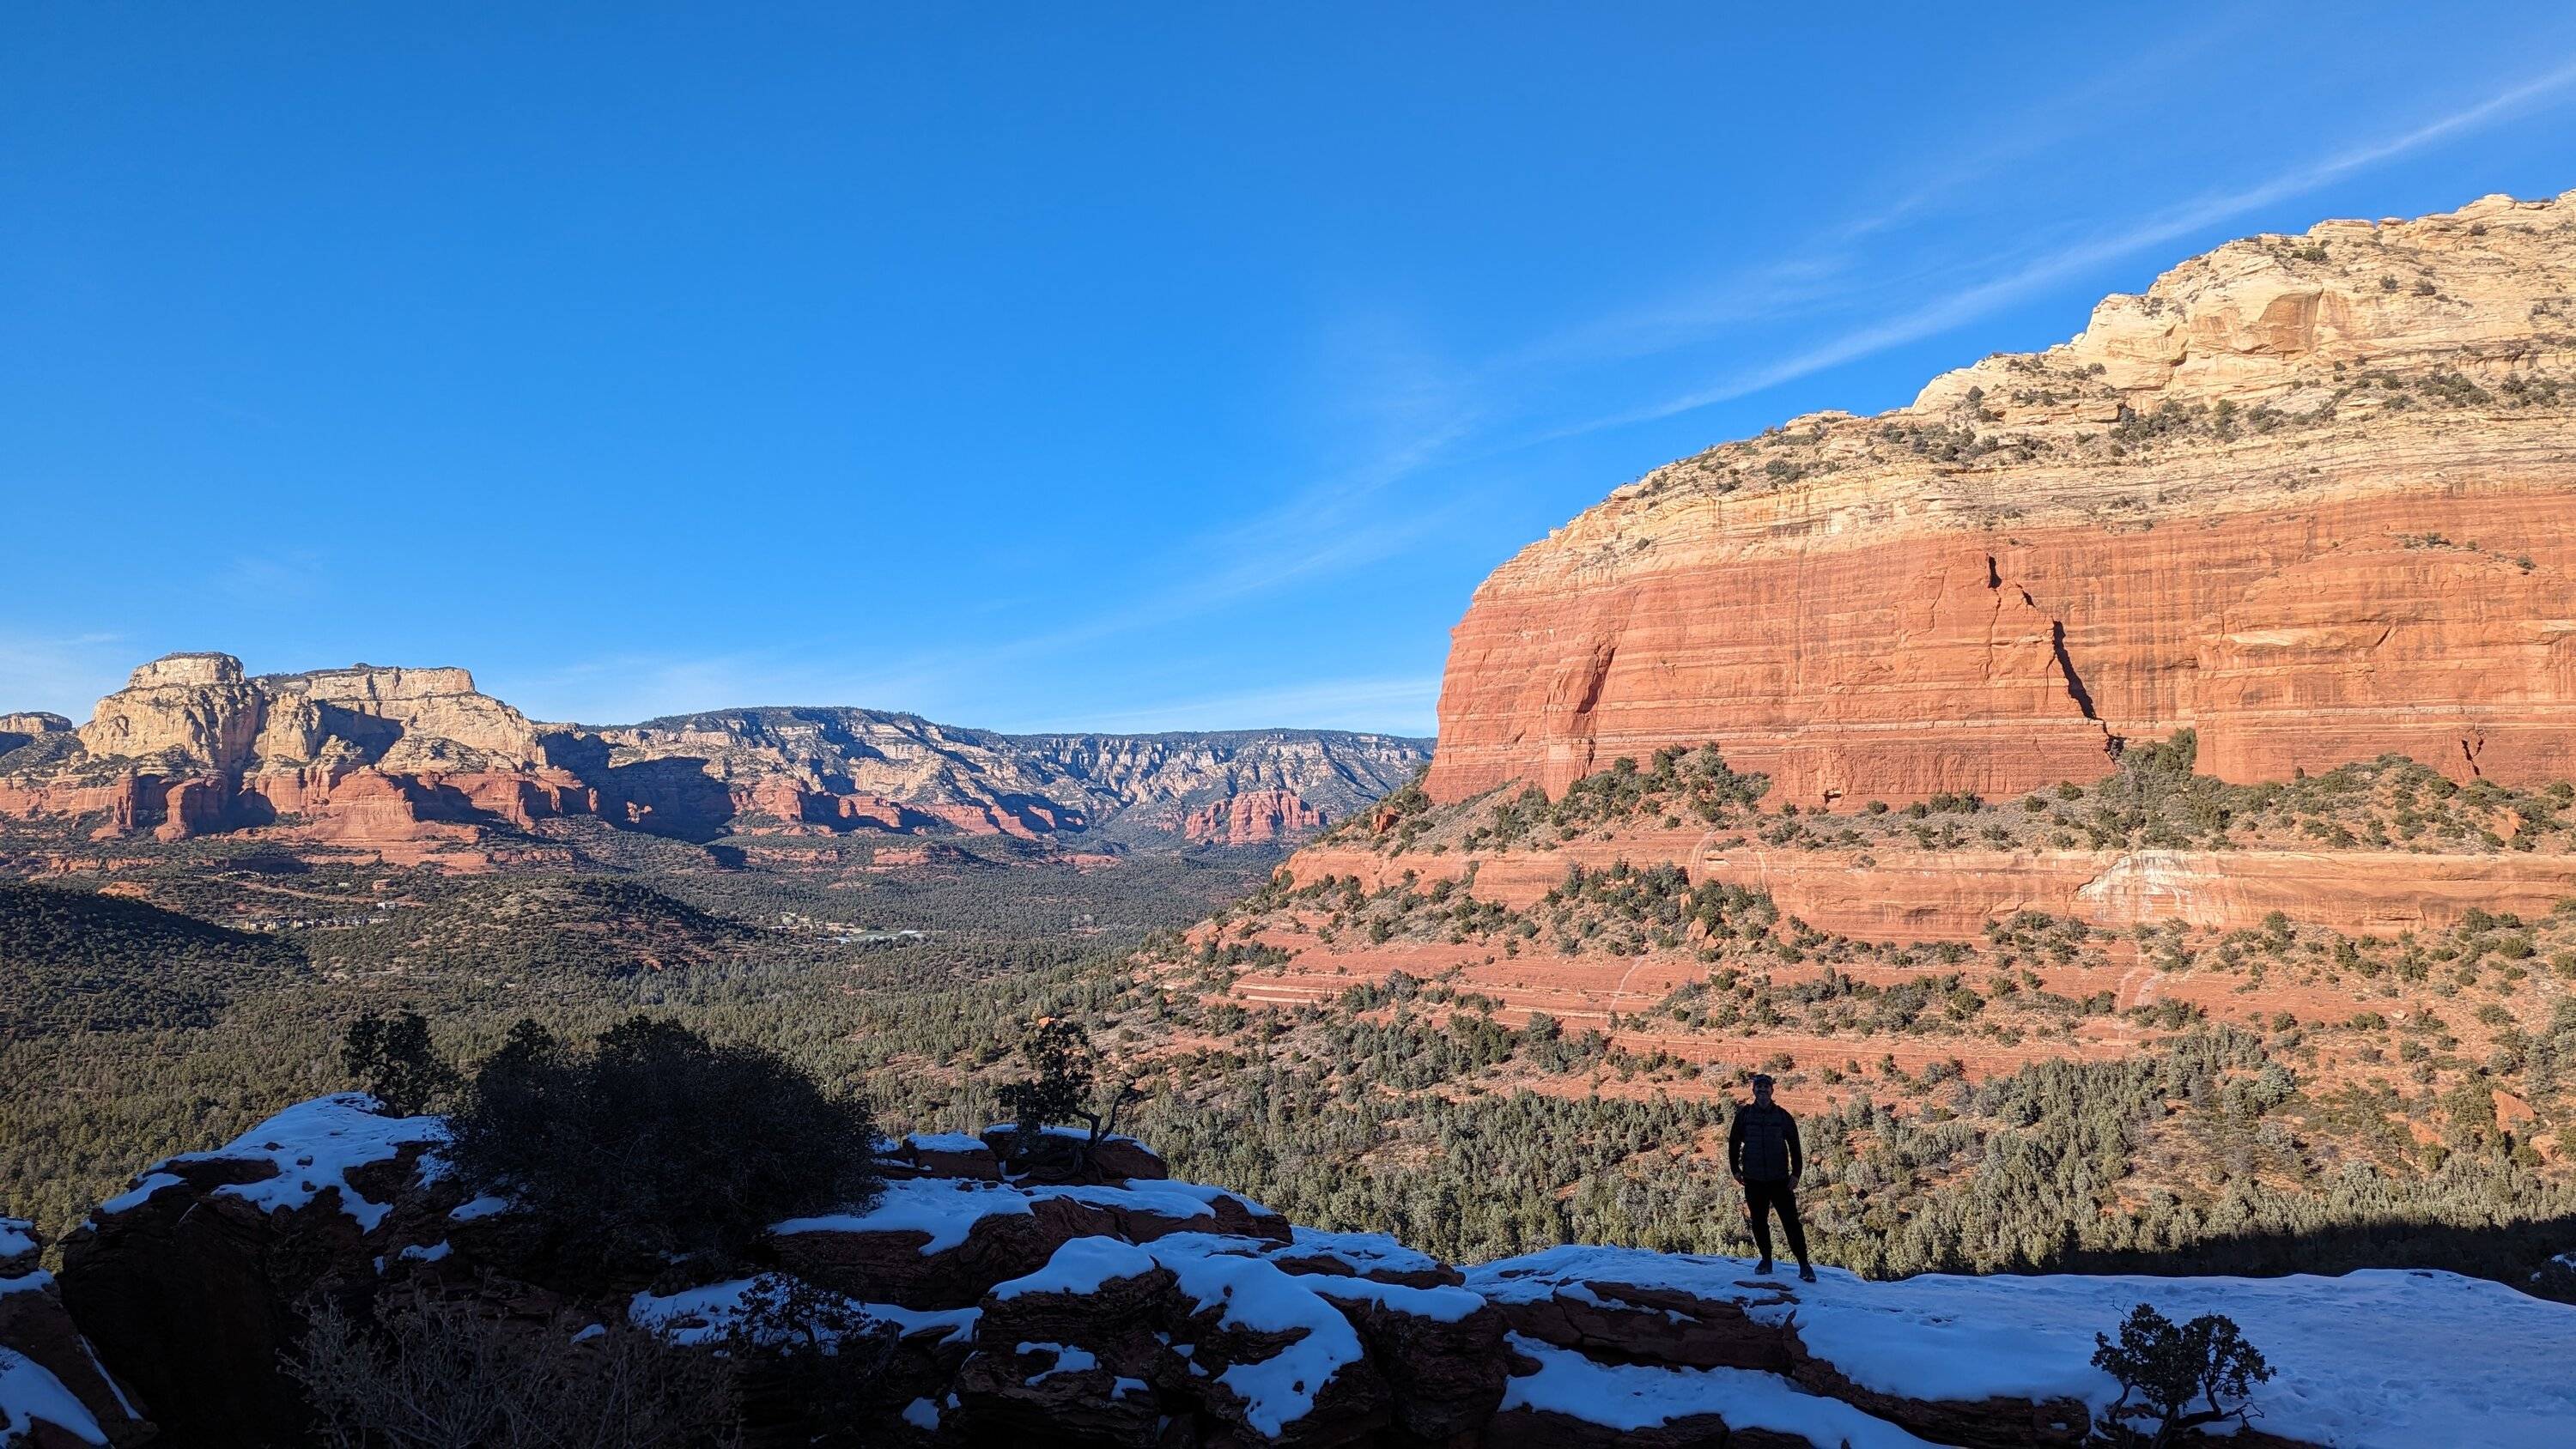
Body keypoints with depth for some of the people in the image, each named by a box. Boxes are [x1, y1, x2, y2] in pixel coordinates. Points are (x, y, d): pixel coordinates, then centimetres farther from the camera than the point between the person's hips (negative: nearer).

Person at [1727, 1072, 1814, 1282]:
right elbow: (1734, 1142, 9)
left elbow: (1795, 1147, 3)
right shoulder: (1744, 1114, 2)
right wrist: (1735, 1169, 3)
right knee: (1759, 1222, 9)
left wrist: (1796, 1173, -4)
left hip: (1780, 1179, -1)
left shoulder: (1782, 1116, 0)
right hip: (1753, 1180, 1)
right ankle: (1766, 1260, 25)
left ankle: (1804, 1265, 2)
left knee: (1791, 1222, -5)